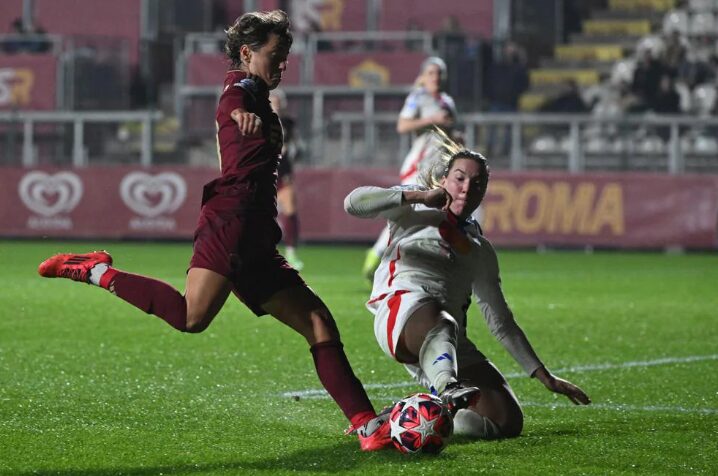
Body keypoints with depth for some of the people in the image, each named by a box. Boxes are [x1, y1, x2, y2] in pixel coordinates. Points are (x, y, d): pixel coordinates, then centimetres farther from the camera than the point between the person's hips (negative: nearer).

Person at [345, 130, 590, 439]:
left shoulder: (480, 250, 30)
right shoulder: (415, 211, 18)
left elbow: (501, 321, 31)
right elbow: (353, 203, 1)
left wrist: (545, 377, 25)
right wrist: (416, 195, -7)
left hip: (452, 343, 6)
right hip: (400, 307, -6)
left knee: (507, 421, -15)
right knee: (439, 323, -44)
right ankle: (447, 392, -74)